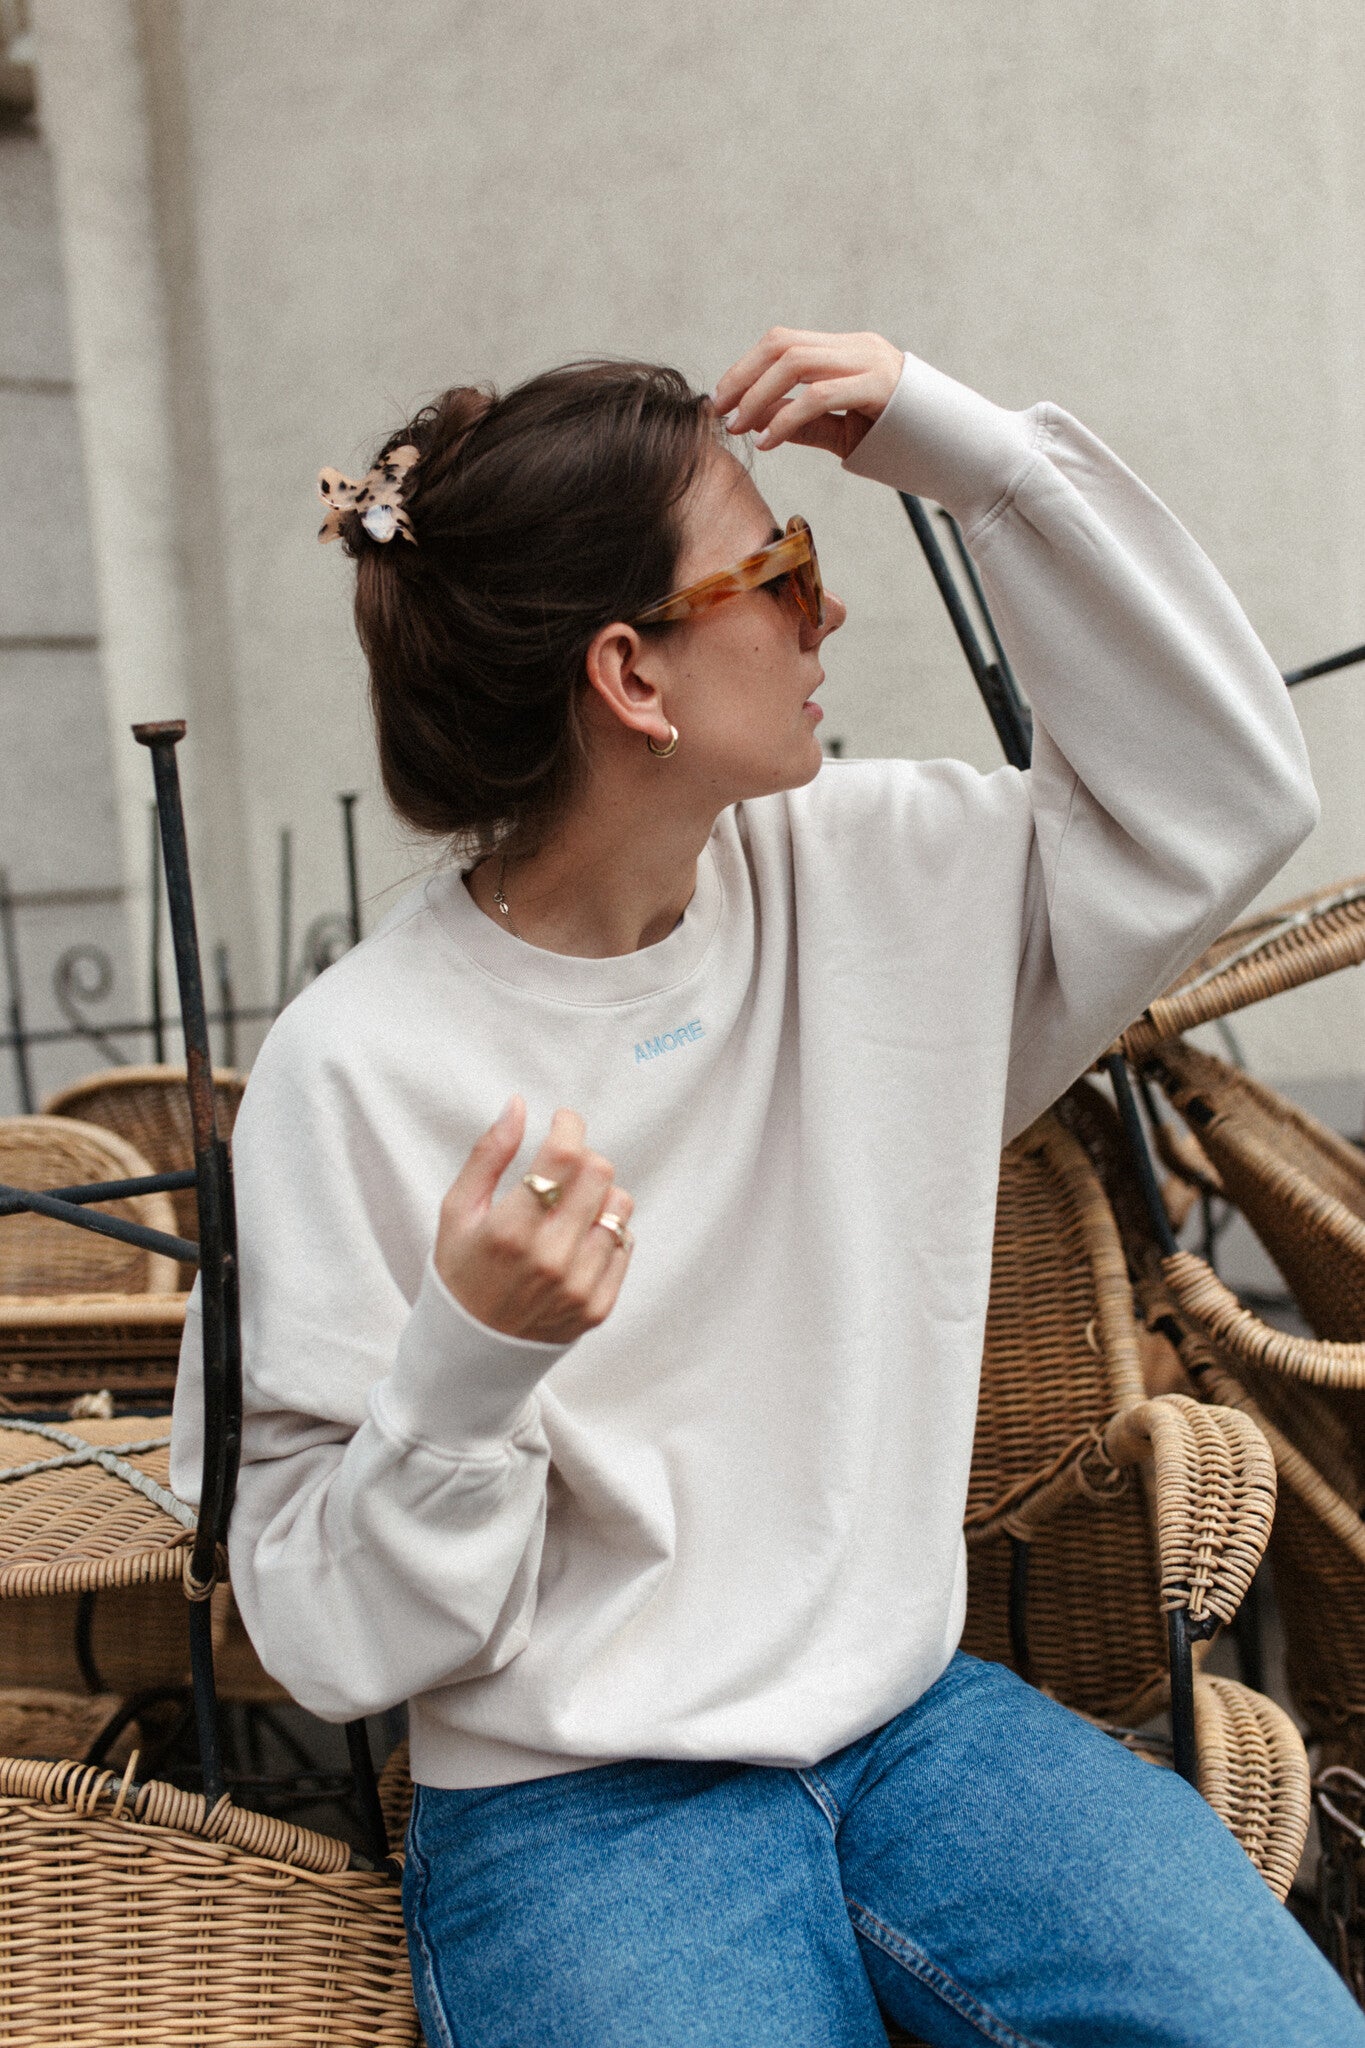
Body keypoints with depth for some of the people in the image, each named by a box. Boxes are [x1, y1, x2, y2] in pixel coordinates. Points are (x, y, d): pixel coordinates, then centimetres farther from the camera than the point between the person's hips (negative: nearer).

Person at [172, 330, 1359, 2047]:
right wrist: (465, 1364, -30)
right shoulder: (358, 1066, -14)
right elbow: (334, 1639, -9)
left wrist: (981, 456, -4)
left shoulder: (866, 878, 1)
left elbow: (1223, 797, 5)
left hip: (913, 1719, 4)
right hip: (570, 1811, -3)